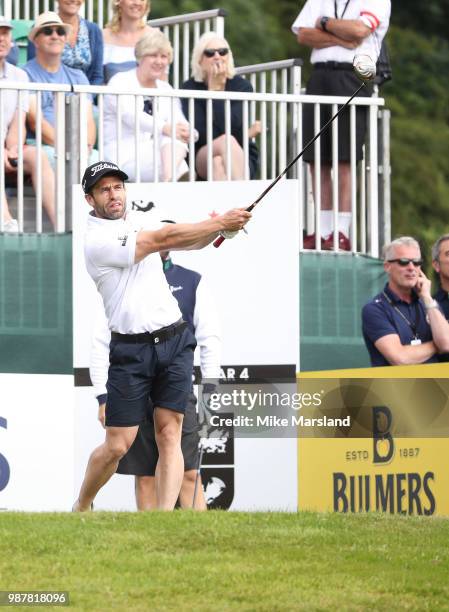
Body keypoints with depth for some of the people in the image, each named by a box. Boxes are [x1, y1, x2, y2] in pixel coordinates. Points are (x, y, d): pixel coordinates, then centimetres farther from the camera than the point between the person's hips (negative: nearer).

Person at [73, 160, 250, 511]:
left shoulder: (140, 219, 13)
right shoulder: (97, 241, -13)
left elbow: (190, 241, 12)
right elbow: (165, 239, -18)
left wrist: (221, 228, -10)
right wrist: (220, 223, -18)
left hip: (175, 340, 5)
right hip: (131, 350, -5)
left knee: (169, 434, -7)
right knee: (118, 444, -4)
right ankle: (81, 509, 20)